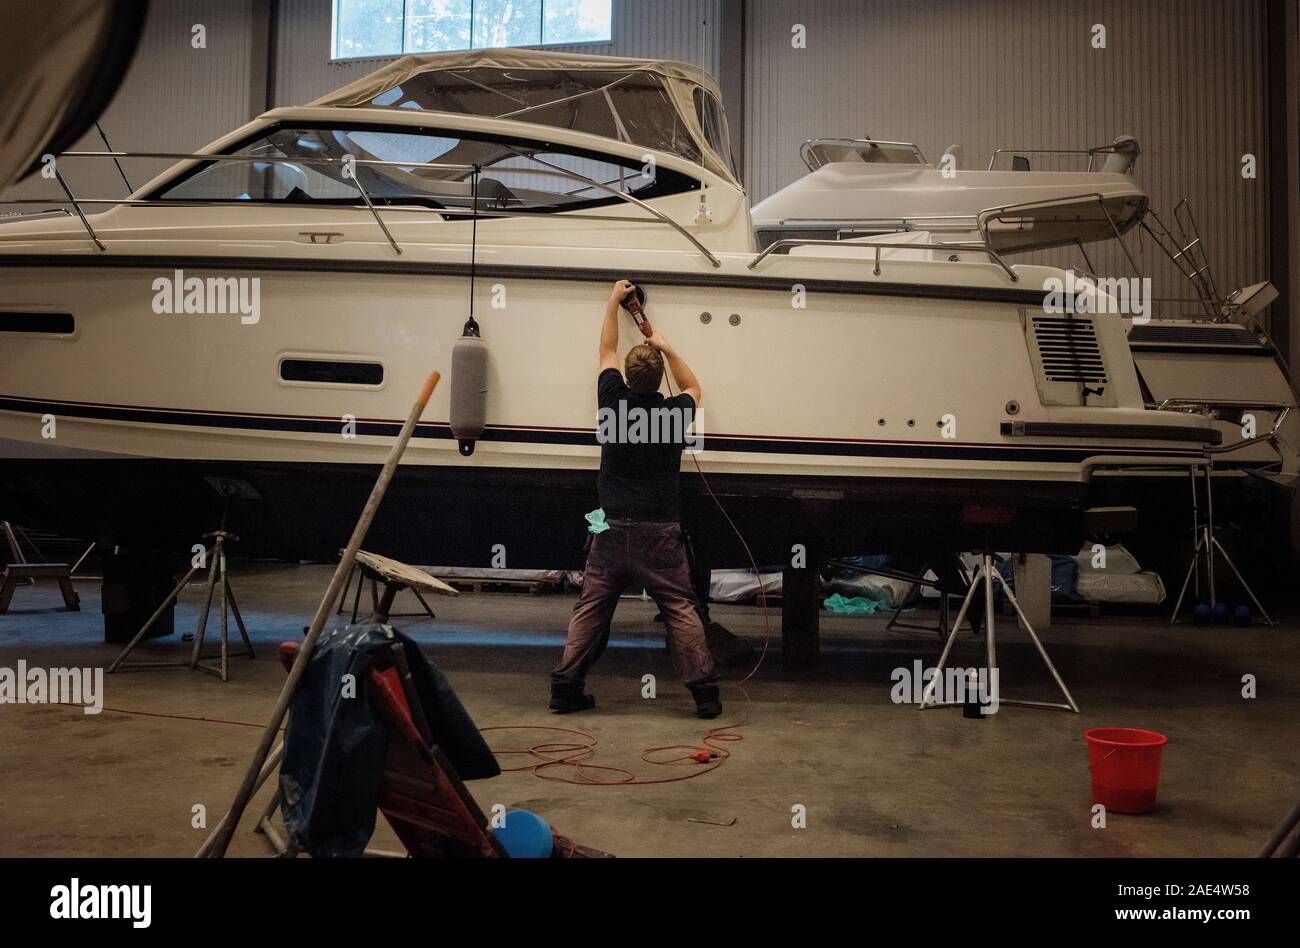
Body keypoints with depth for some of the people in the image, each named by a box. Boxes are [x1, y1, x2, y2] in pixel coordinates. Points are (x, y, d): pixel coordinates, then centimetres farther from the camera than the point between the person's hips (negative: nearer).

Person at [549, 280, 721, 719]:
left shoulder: (612, 403, -1)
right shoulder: (674, 413, -3)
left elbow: (606, 351, 17)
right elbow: (692, 387, 23)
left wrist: (614, 301, 28)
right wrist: (666, 347, 26)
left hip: (611, 530, 1)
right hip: (659, 532, -1)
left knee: (590, 608, 8)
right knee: (681, 609, 3)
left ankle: (566, 687, 10)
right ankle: (704, 691, 2)